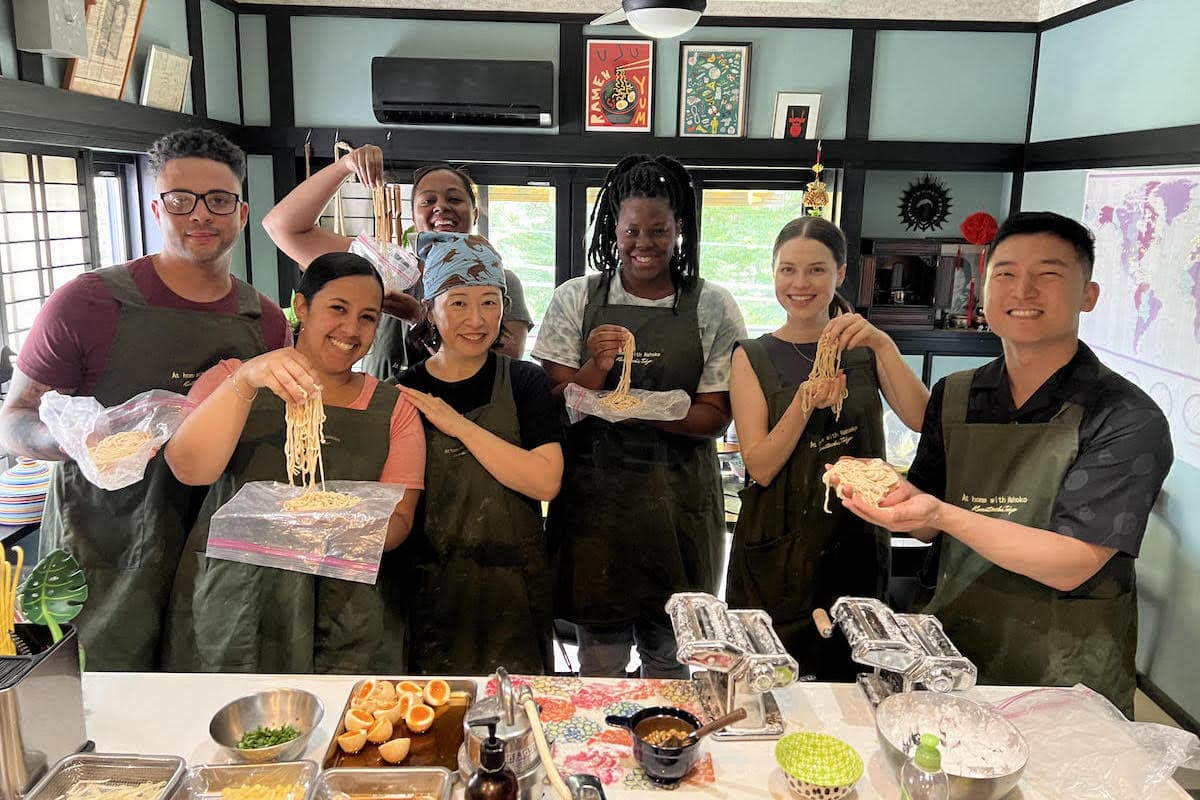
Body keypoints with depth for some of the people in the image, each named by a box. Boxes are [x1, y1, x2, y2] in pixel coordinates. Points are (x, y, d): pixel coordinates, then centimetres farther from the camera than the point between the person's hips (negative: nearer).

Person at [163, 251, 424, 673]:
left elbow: (398, 519, 0)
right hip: (228, 603, 0)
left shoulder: (394, 409, 8)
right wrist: (244, 380, -26)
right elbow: (189, 468, -12)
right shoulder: (233, 380, 6)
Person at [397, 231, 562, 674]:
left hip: (510, 588, -1)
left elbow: (545, 481, -16)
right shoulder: (402, 392, 0)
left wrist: (458, 424, -18)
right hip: (428, 588, 1)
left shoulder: (524, 382, -4)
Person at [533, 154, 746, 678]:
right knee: (599, 661, 10)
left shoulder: (712, 307, 0)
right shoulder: (575, 299, 1)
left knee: (670, 656, 14)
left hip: (678, 502, 0)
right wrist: (595, 369, -19)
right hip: (594, 493, 0)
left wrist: (652, 413, -20)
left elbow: (715, 416, -2)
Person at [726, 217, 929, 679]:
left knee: (840, 678, 10)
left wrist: (882, 344, -21)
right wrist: (804, 404, -24)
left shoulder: (862, 348, 6)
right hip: (778, 549, -2)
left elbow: (922, 420, -10)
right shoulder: (754, 357, -1)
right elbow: (760, 467, -9)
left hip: (855, 542, 2)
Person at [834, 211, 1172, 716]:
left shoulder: (1128, 421, -14)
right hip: (951, 649, 4)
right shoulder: (953, 397, 1)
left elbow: (1071, 566, -19)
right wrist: (895, 494, -16)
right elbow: (930, 529, 5)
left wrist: (943, 513, -29)